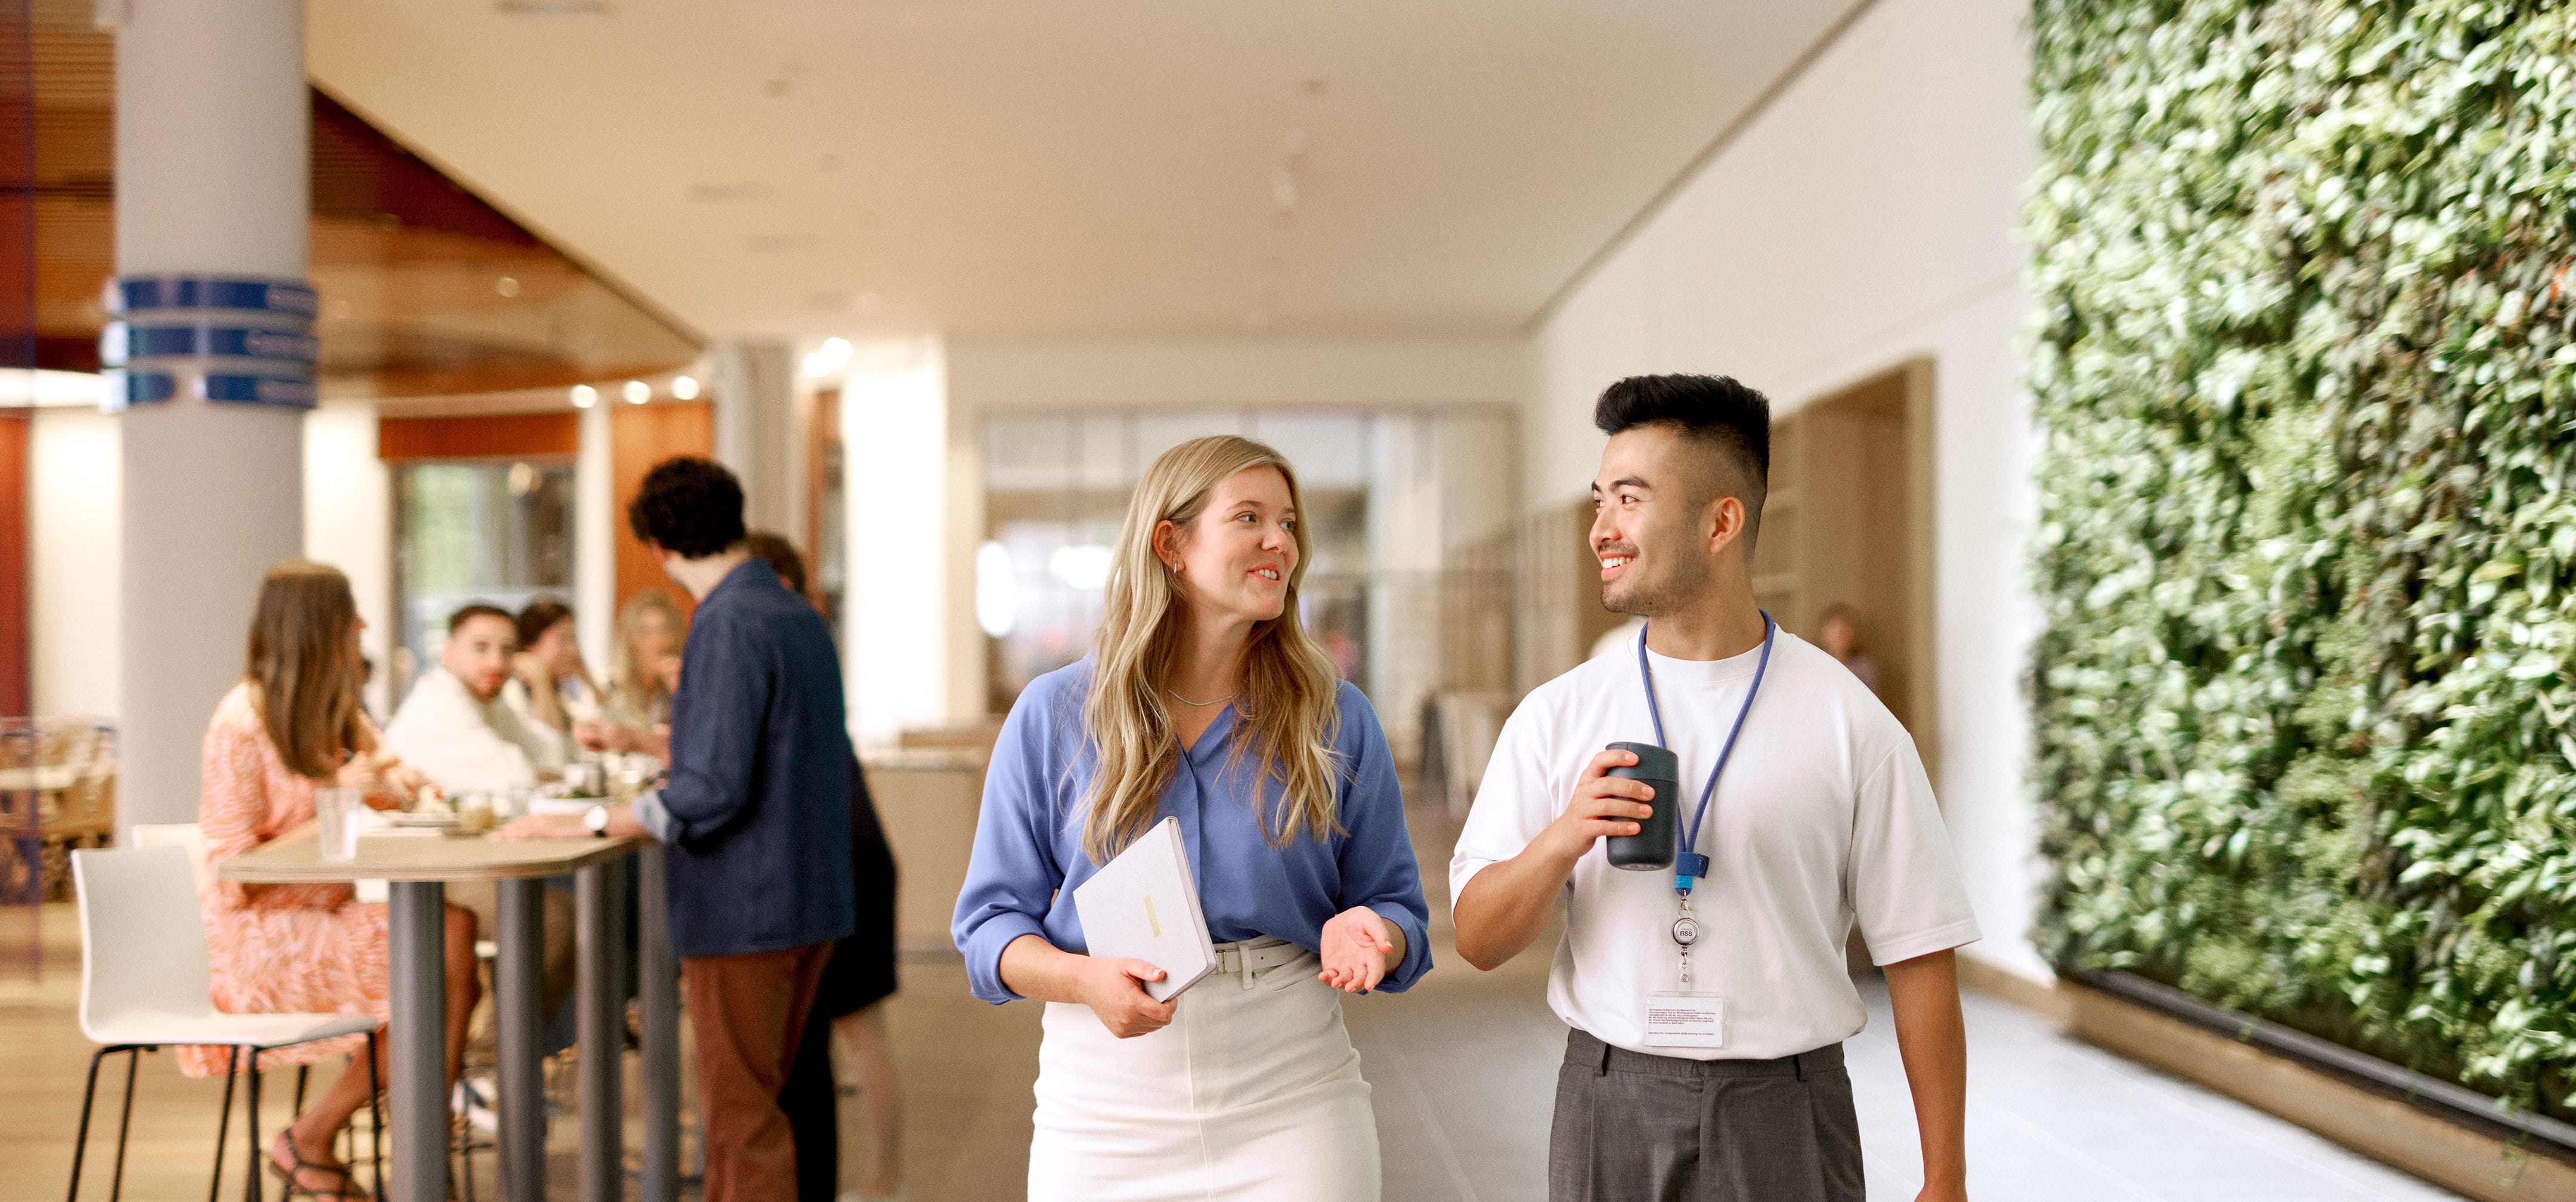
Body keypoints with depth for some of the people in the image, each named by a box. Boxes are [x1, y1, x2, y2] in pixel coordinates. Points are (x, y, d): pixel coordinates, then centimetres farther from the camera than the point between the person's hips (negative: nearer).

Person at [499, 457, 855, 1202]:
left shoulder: (729, 625, -18)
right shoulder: (802, 616, 10)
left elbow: (711, 790, -23)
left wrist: (587, 824, -14)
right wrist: (646, 742, 32)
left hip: (742, 910, -9)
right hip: (809, 900, 9)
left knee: (741, 1114, -1)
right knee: (751, 1104, 17)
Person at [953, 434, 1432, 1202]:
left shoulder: (1336, 720, 4)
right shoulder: (1054, 715, 0)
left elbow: (1394, 904, 7)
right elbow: (992, 922, 1)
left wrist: (1364, 933, -16)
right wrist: (1084, 979, -18)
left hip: (1292, 1105, 1)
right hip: (1105, 1103, -1)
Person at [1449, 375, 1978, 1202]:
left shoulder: (1849, 723, -4)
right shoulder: (1556, 717, 3)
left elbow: (1918, 956, -2)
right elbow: (1479, 942, 3)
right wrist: (1560, 839, -16)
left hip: (1783, 1115, -2)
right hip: (1607, 1105, 2)